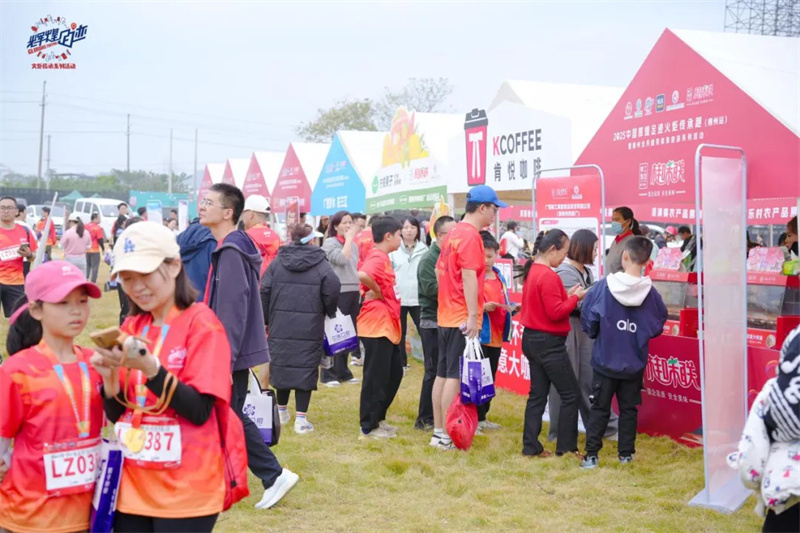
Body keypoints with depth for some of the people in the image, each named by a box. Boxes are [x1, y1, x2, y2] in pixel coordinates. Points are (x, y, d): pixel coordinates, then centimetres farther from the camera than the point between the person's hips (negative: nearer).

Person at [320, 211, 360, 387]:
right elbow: (342, 259, -21)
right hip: (338, 293, -7)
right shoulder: (329, 243, -5)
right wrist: (348, 239, -9)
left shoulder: (353, 245, 16)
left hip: (353, 292, 7)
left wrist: (360, 289, 14)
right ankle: (329, 375, 0)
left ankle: (343, 372, 19)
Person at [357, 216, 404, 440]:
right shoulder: (378, 258, -16)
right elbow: (362, 275, -36)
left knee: (394, 373, 17)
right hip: (377, 326, -10)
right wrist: (378, 292, -20)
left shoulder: (381, 257, 15)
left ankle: (377, 418, 27)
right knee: (376, 377, -1)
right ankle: (369, 427, 9)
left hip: (386, 326, 10)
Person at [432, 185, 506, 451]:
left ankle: (438, 431, 18)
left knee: (442, 373, 11)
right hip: (463, 318, -9)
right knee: (456, 376, -4)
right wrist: (473, 316, -21)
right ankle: (447, 436, 0)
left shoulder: (453, 233, 13)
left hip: (446, 315, 9)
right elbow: (469, 278, -21)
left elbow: (439, 271, 19)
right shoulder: (471, 236, -15)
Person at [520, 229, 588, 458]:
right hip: (549, 343, -9)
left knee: (537, 394, 13)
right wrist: (575, 297, -8)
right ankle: (566, 447, 7)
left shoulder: (532, 271, 9)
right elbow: (556, 312, -21)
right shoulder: (549, 276, -19)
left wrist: (566, 294, 7)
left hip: (532, 339, 9)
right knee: (570, 394, 1)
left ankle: (531, 446, 15)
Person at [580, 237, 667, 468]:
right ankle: (626, 453, 20)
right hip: (634, 363, 1)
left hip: (605, 361, -1)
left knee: (599, 408, 8)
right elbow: (658, 327, 2)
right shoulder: (651, 293, -10)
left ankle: (591, 455, 8)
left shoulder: (603, 286, -14)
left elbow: (588, 321, -8)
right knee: (628, 409, 14)